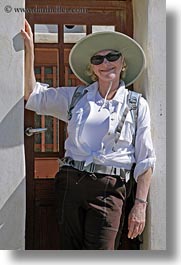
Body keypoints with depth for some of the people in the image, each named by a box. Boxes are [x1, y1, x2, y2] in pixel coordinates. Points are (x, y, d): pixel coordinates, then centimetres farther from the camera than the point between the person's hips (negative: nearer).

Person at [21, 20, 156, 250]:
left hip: (109, 189, -2)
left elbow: (145, 160, 4)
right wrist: (29, 51, 5)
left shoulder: (137, 106, 5)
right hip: (70, 182, 3)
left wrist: (140, 205, -3)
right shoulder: (75, 97, 12)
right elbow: (32, 95, 13)